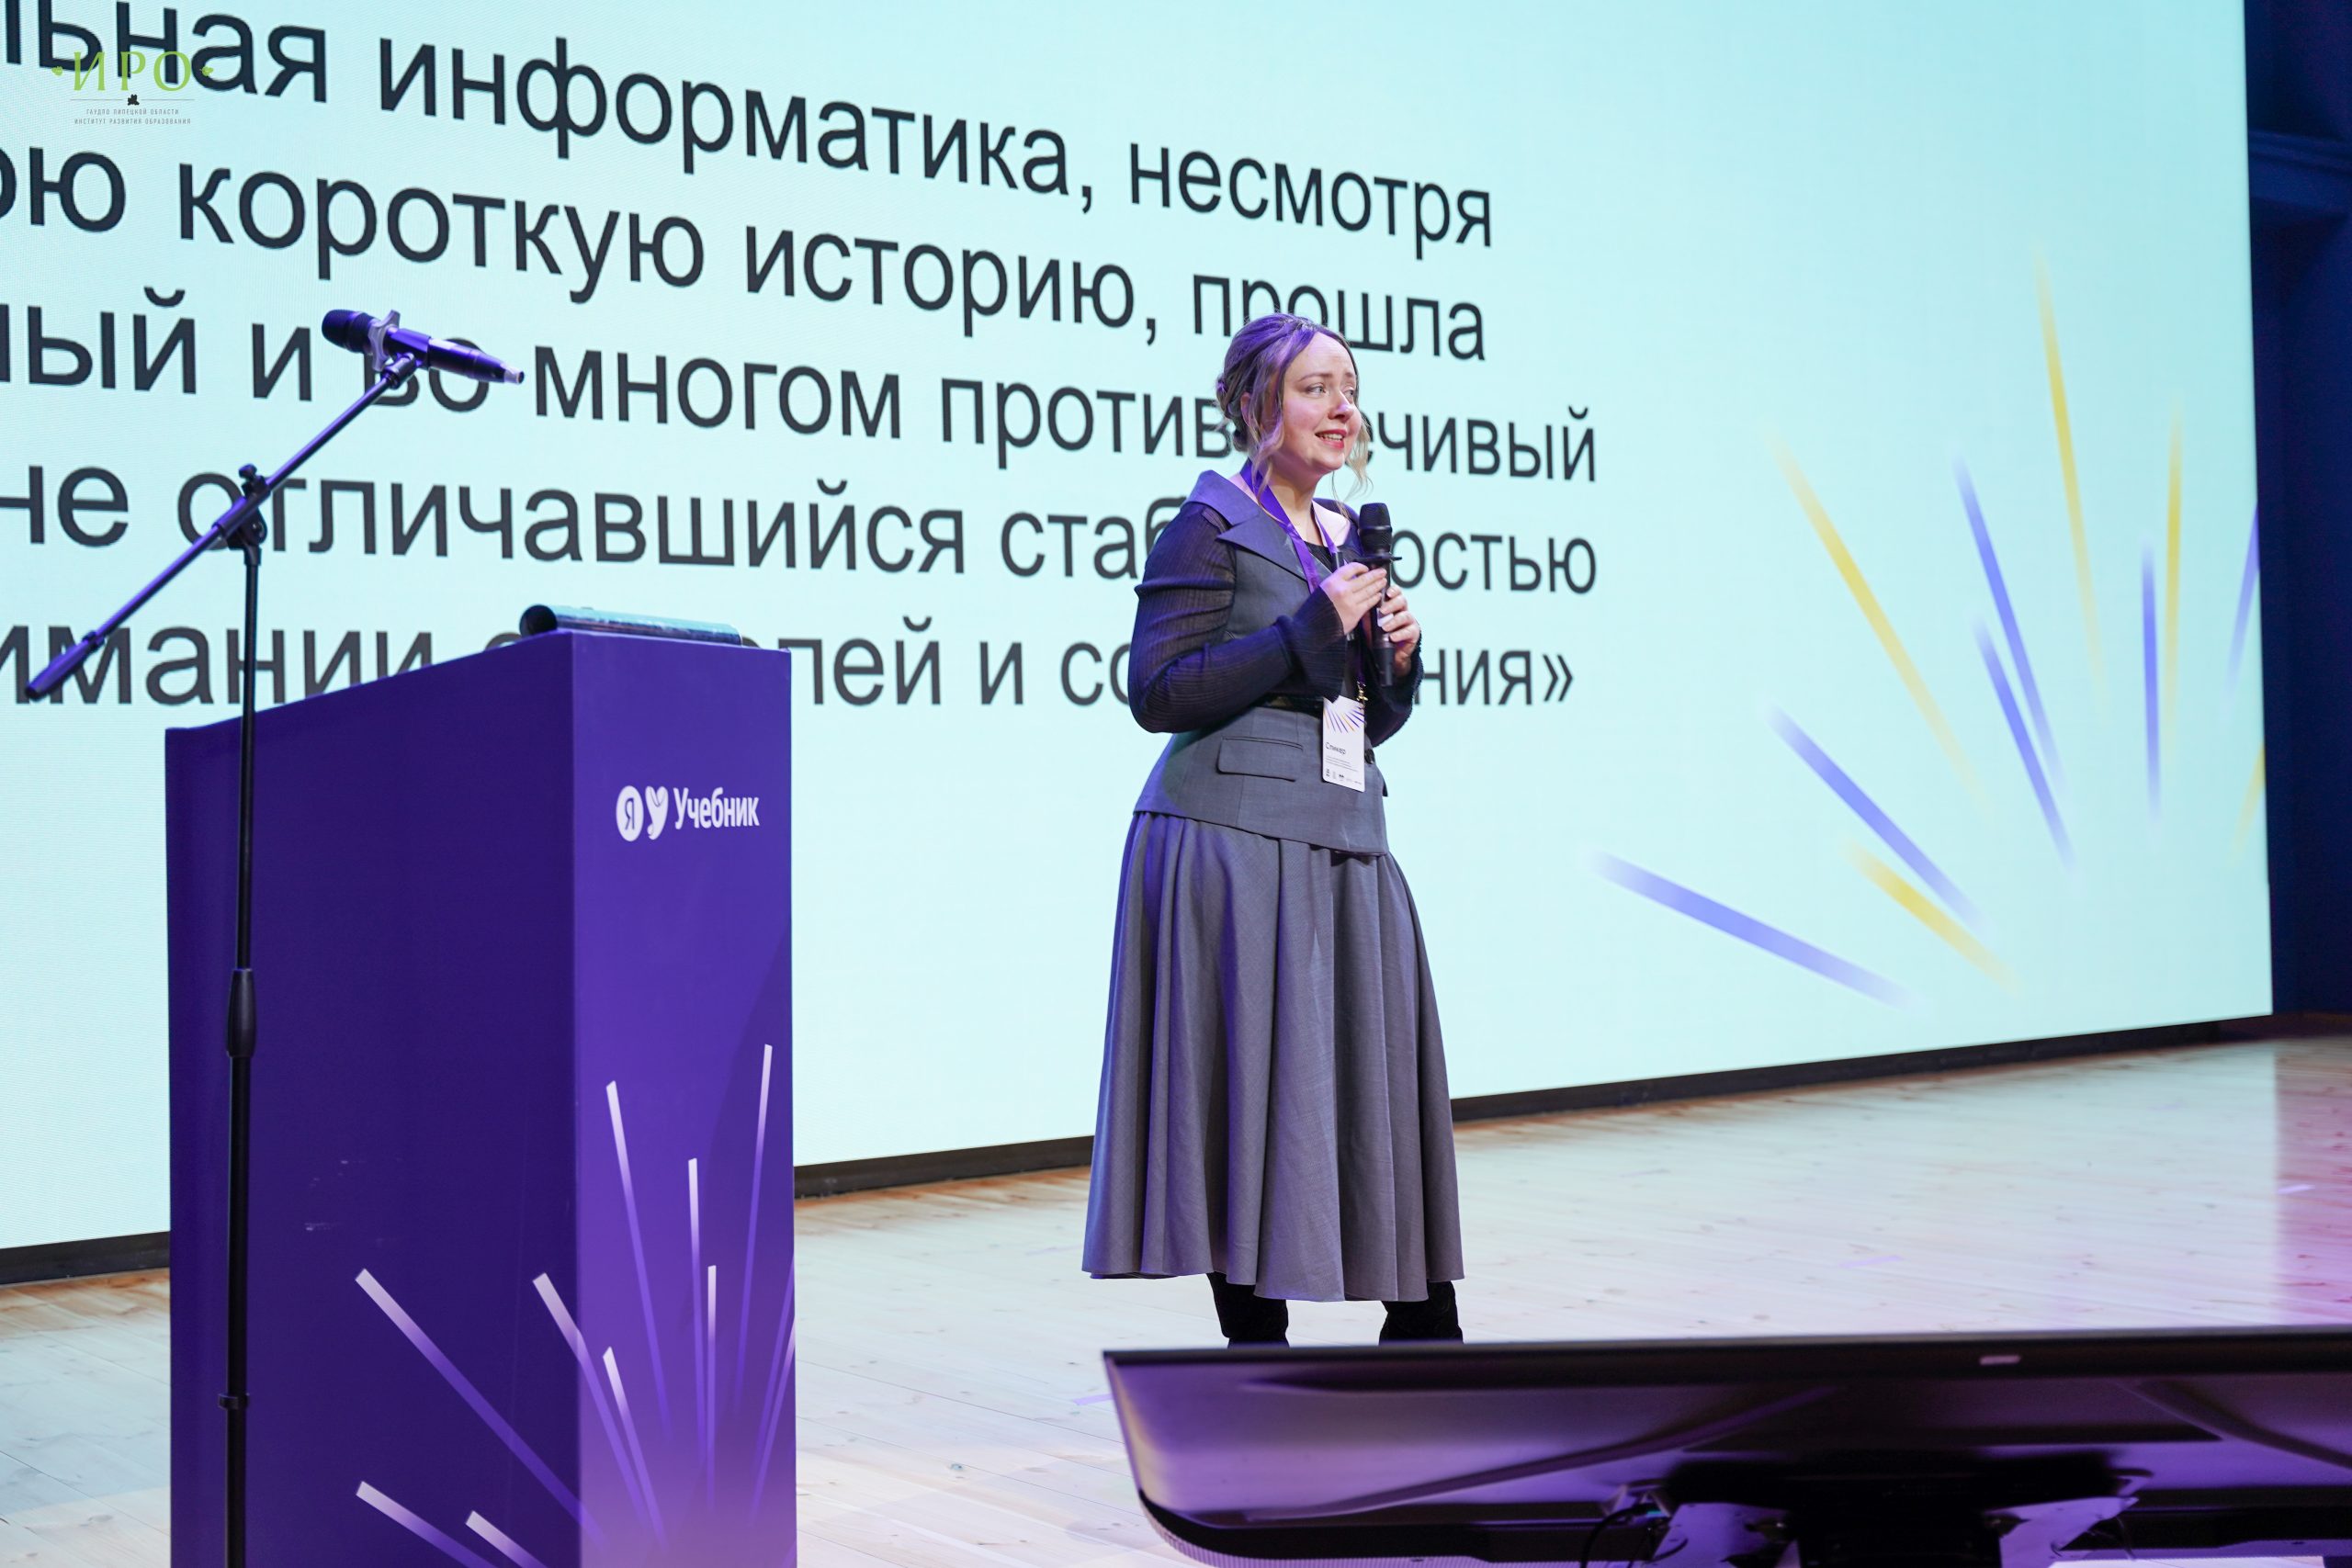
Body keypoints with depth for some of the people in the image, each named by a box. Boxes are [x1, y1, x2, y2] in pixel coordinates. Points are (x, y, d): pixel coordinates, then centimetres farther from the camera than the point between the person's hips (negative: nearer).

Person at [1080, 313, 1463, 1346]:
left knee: (1380, 1074, 9)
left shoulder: (1349, 539, 18)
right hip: (1235, 840, -7)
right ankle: (1255, 1344, 4)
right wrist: (1312, 629, -14)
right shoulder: (1211, 525, -3)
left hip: (1344, 843, 7)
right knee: (1252, 1082, -5)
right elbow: (1158, 690, -13)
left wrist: (1398, 659, 2)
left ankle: (1421, 1323, 22)